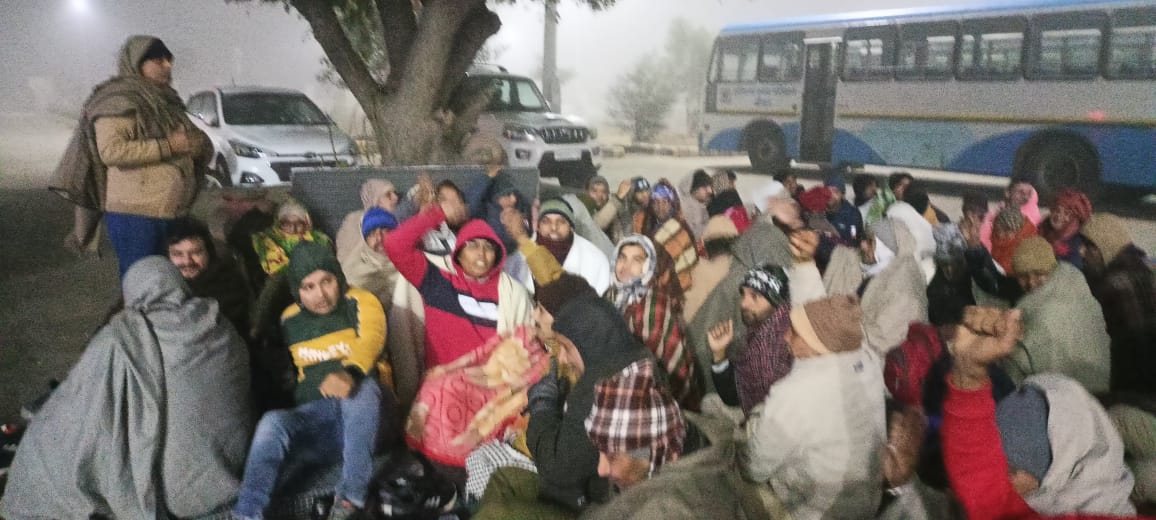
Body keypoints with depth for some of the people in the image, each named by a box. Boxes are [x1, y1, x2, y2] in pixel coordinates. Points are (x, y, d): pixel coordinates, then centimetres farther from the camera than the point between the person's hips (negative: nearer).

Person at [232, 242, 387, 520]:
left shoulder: (360, 302, -5)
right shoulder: (289, 320, 11)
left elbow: (371, 338, -28)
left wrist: (350, 373, -48)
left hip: (361, 417, -3)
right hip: (314, 417, 4)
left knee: (361, 385, -36)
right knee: (273, 422, -26)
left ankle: (351, 497, -30)